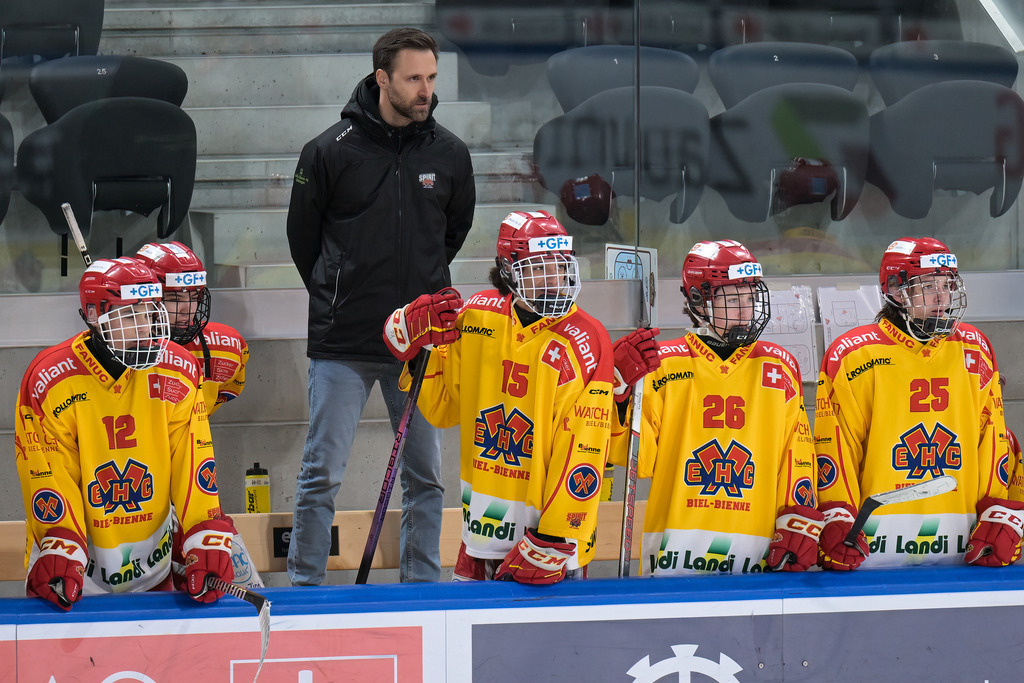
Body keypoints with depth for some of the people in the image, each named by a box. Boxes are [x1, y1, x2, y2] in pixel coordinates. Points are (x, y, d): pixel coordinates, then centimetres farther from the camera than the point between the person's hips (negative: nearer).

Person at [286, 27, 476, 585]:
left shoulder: (449, 154, 3)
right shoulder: (330, 151, -6)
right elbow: (302, 235, 6)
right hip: (342, 344, -3)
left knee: (425, 475, 8)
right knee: (321, 473, -2)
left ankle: (423, 583, 17)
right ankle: (304, 584, 5)